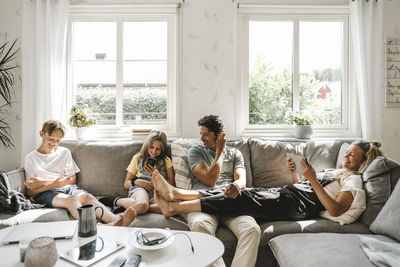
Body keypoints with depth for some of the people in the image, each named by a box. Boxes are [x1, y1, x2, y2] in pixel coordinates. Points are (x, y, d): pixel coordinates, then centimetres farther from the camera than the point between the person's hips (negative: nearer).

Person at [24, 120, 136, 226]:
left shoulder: (64, 152, 18)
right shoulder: (31, 158, 10)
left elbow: (72, 179, 11)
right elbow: (30, 191, 3)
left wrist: (43, 182, 1)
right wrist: (53, 184, -16)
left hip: (68, 188, 3)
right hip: (46, 192, -3)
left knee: (87, 196, -32)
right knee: (72, 199, -36)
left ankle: (115, 219, -58)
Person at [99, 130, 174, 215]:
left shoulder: (166, 161, 20)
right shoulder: (137, 158, 19)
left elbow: (171, 184, 11)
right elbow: (126, 184, 16)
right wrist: (136, 181, -5)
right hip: (139, 188, -1)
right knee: (142, 205, -42)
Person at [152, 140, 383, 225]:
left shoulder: (354, 179, 5)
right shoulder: (337, 172, 31)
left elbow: (336, 210, -15)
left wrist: (313, 179, -21)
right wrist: (294, 172, 11)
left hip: (300, 205, -8)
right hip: (289, 193, 8)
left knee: (243, 198, -22)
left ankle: (174, 207, -23)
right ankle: (175, 194, -18)